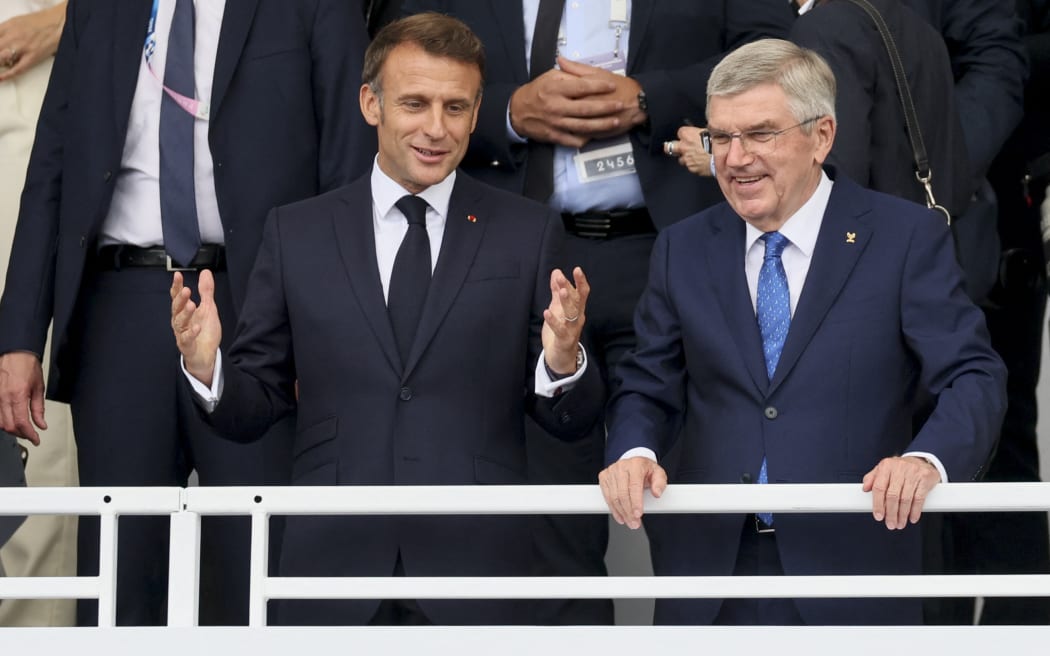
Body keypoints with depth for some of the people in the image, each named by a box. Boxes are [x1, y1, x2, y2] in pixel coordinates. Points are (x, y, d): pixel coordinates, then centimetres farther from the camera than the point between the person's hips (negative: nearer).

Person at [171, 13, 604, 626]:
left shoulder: (529, 232, 5)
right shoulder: (297, 232, 7)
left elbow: (572, 422, 3)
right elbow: (253, 410, 7)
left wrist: (563, 361, -17)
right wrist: (207, 367, -12)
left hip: (477, 575, -1)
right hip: (333, 570, 1)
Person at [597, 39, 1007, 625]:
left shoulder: (908, 238, -4)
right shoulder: (683, 249, 8)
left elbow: (974, 378, -9)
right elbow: (650, 389, 10)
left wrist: (927, 459, -29)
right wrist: (635, 453, -13)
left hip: (851, 576, -3)